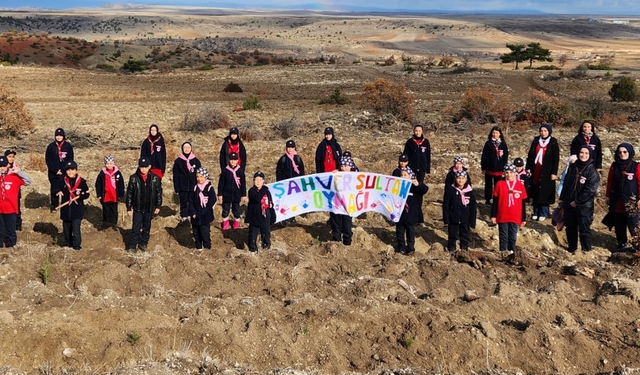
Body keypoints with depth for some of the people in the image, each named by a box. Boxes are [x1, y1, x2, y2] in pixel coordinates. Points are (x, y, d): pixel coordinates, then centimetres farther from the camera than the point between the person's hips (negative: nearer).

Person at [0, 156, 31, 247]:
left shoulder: (14, 176, -3)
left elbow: (28, 181, -9)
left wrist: (19, 171, -19)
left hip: (11, 209, -2)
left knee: (11, 231, 9)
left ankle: (11, 246, 20)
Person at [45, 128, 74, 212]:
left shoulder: (68, 146, 1)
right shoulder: (51, 146, 2)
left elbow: (70, 160, 1)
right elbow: (48, 160, 1)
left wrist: (63, 170, -8)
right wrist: (55, 170, -8)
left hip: (65, 173, -1)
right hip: (53, 174, 1)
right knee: (54, 189, 7)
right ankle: (54, 206, 18)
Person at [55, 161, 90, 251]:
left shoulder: (81, 181, -3)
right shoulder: (62, 181, 4)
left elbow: (87, 194, -3)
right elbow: (57, 189, 8)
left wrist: (81, 195, -25)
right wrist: (58, 192, -16)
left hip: (77, 210, -4)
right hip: (66, 209, 4)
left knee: (76, 228, -9)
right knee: (66, 228, 15)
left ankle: (77, 244, 0)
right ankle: (67, 242, 32)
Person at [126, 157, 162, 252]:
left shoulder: (155, 178, -4)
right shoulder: (134, 178, -8)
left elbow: (159, 192, 4)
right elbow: (129, 193, -2)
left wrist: (158, 206, 3)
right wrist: (129, 208, -2)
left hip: (149, 208, 2)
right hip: (137, 208, -2)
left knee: (147, 227, 13)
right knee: (136, 228, 1)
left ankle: (143, 244, 27)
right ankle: (132, 246, 11)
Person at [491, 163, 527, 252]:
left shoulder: (520, 185, 0)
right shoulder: (500, 184, -3)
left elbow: (523, 203, 5)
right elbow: (495, 201, 2)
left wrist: (524, 218, 7)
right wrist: (493, 215, 0)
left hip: (515, 217, 1)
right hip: (502, 217, -1)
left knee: (513, 237, 9)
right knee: (504, 237, 4)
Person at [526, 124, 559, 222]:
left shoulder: (553, 143, -3)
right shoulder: (536, 141, 8)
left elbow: (556, 159, -5)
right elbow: (530, 155, 10)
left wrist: (554, 173, -10)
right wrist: (528, 168, 4)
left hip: (546, 172, -3)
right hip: (535, 171, 4)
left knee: (545, 192, 0)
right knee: (535, 192, 6)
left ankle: (543, 214, 9)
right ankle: (535, 212, 15)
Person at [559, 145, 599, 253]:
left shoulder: (592, 171, -11)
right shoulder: (572, 167, 6)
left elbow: (590, 190, -16)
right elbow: (566, 184, 12)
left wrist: (577, 202, -15)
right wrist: (562, 199, 10)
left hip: (584, 206, -5)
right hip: (569, 204, 5)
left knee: (584, 229, 0)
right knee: (570, 228, 15)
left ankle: (586, 251, 12)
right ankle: (572, 249, 31)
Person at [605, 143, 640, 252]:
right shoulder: (614, 166, 4)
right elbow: (610, 182, 11)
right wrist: (608, 196, 12)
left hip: (631, 201, -4)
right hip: (616, 201, 4)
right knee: (619, 224, 11)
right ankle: (622, 244, 22)